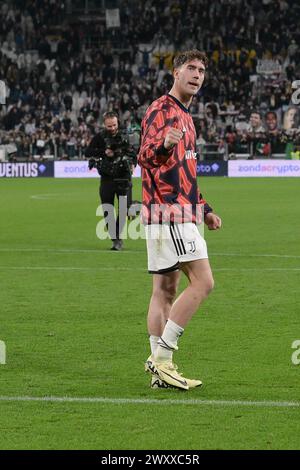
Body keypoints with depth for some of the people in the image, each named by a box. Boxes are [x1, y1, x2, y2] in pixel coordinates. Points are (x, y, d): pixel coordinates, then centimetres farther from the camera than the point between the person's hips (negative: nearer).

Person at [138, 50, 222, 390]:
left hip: (179, 212, 10)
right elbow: (145, 157, -23)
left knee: (165, 289, 7)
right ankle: (162, 357, -13)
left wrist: (203, 208, 28)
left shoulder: (184, 115, 22)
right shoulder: (162, 110, -9)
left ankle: (160, 368, 6)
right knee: (202, 282, -14)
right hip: (168, 212, -10)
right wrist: (162, 145, -44)